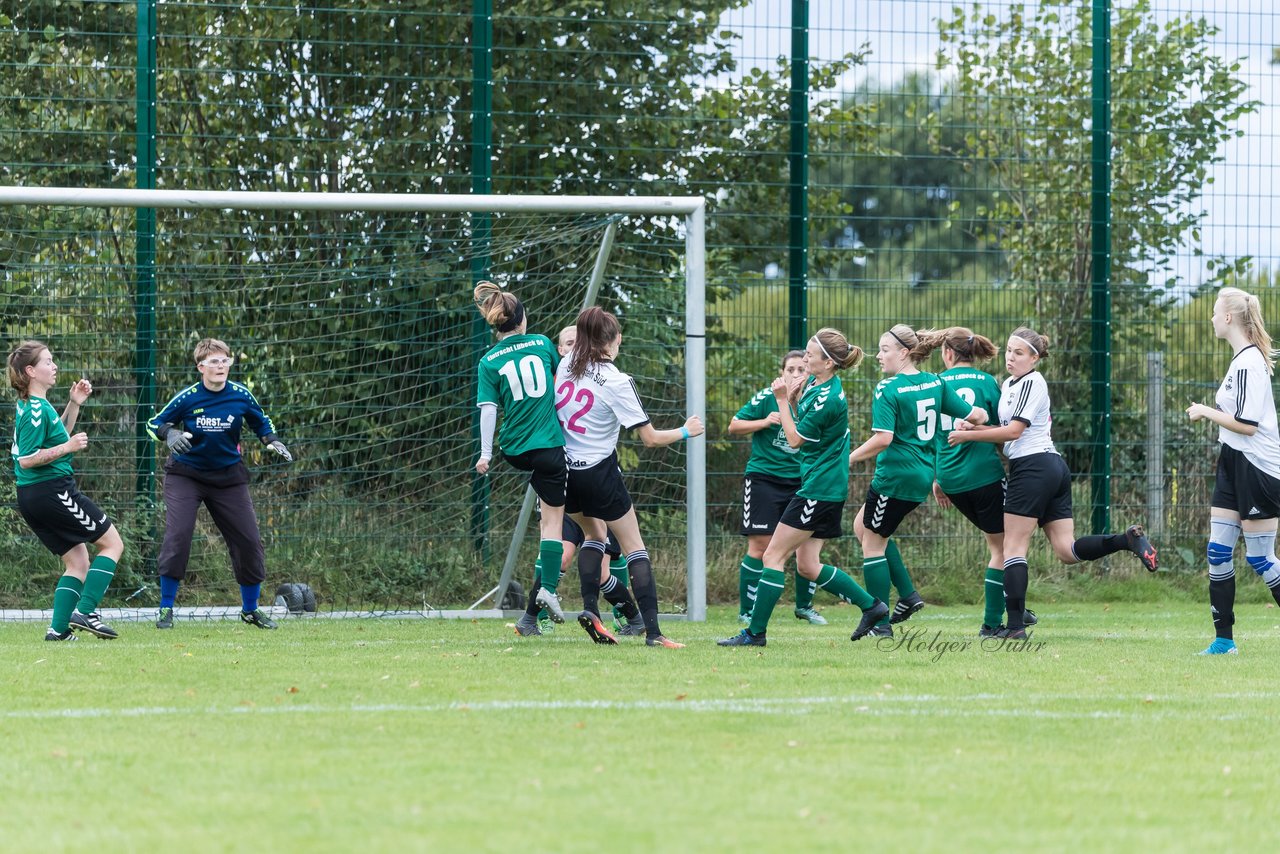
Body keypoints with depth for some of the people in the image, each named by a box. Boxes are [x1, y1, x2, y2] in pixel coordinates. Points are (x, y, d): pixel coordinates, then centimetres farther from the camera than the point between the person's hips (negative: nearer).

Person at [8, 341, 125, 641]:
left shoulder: (31, 405, 13)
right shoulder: (36, 410, -17)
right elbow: (26, 459, -22)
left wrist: (74, 404, 21)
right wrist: (68, 447, -24)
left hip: (31, 498, 10)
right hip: (53, 490, -10)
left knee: (78, 563, 14)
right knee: (112, 543, 0)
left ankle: (58, 628, 3)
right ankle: (84, 612, -9)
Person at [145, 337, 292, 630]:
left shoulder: (241, 395, -7)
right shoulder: (187, 398, -14)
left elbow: (261, 422, 11)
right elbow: (154, 423, -3)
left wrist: (273, 441, -8)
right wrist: (169, 434, -24)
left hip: (228, 476, 3)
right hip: (186, 474, -3)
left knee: (248, 539, 1)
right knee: (177, 534, -20)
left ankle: (250, 609, 20)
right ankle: (166, 608, -8)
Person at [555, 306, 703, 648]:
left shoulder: (566, 366, -1)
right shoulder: (616, 382, -15)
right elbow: (650, 438, -12)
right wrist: (686, 431, 3)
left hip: (564, 469, 5)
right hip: (599, 472, -5)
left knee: (595, 532, 27)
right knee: (634, 546, 5)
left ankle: (590, 608, 10)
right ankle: (652, 630, -4)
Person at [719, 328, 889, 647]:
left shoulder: (828, 399, -21)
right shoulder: (813, 382, 7)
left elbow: (795, 439, -13)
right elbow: (803, 423, 16)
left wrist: (783, 399, -11)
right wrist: (793, 399, -1)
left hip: (819, 489, -10)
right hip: (828, 489, 10)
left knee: (774, 555, -5)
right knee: (808, 566, 13)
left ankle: (756, 632, -2)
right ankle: (871, 605, 18)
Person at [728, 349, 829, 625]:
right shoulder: (765, 398, -7)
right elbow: (734, 426, -3)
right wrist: (764, 422, -17)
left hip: (799, 482, 4)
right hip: (764, 477, -4)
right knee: (760, 546, -7)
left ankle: (804, 605, 22)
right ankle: (746, 611, 3)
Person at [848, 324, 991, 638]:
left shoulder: (888, 389, -15)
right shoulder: (936, 384, 5)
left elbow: (882, 439, -24)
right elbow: (976, 416, 4)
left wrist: (848, 459, -13)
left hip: (895, 476, -8)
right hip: (924, 476, 8)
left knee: (873, 542, 6)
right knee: (862, 525, 23)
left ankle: (880, 623, 6)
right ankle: (908, 595, 16)